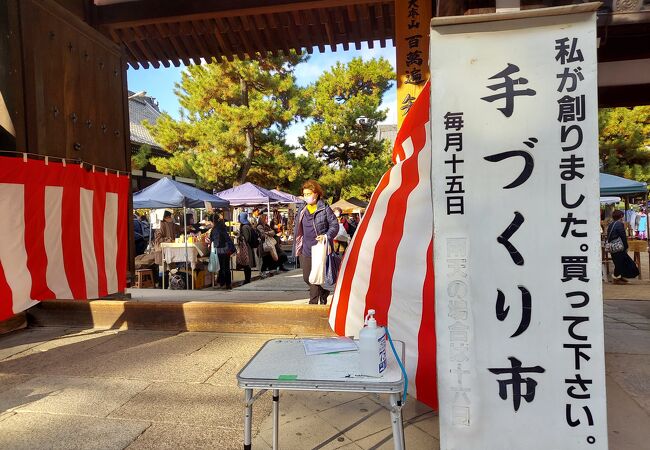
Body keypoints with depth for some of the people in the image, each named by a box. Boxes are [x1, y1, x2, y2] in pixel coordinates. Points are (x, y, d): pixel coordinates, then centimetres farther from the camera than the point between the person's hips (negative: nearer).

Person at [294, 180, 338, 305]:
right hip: (306, 249, 6)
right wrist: (297, 246, 13)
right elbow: (297, 228, 18)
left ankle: (313, 302, 11)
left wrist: (327, 236, -19)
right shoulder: (302, 210, 12)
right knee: (306, 278, 10)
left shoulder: (325, 208, -4)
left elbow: (335, 225, -3)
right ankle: (324, 292, 34)